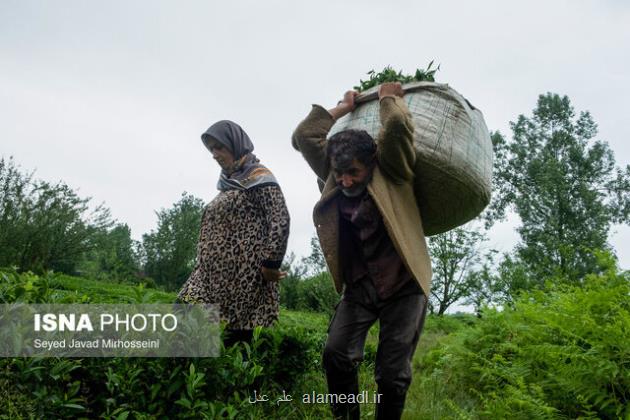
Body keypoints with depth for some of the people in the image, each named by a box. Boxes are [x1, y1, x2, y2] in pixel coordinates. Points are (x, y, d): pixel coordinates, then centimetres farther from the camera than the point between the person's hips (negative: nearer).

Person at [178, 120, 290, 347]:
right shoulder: (229, 181, 21)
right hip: (216, 272, 9)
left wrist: (271, 263, -19)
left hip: (242, 273, -9)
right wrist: (206, 261, 16)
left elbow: (280, 219, -15)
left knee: (237, 333, -7)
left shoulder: (258, 177, -5)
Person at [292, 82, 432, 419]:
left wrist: (388, 97, -3)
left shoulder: (391, 172, -8)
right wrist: (343, 108, 4)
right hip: (360, 286, 4)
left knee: (392, 373, -5)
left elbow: (397, 126, -23)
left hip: (403, 286, -3)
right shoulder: (335, 179, 3)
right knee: (337, 353, -14)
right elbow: (303, 137, -2)